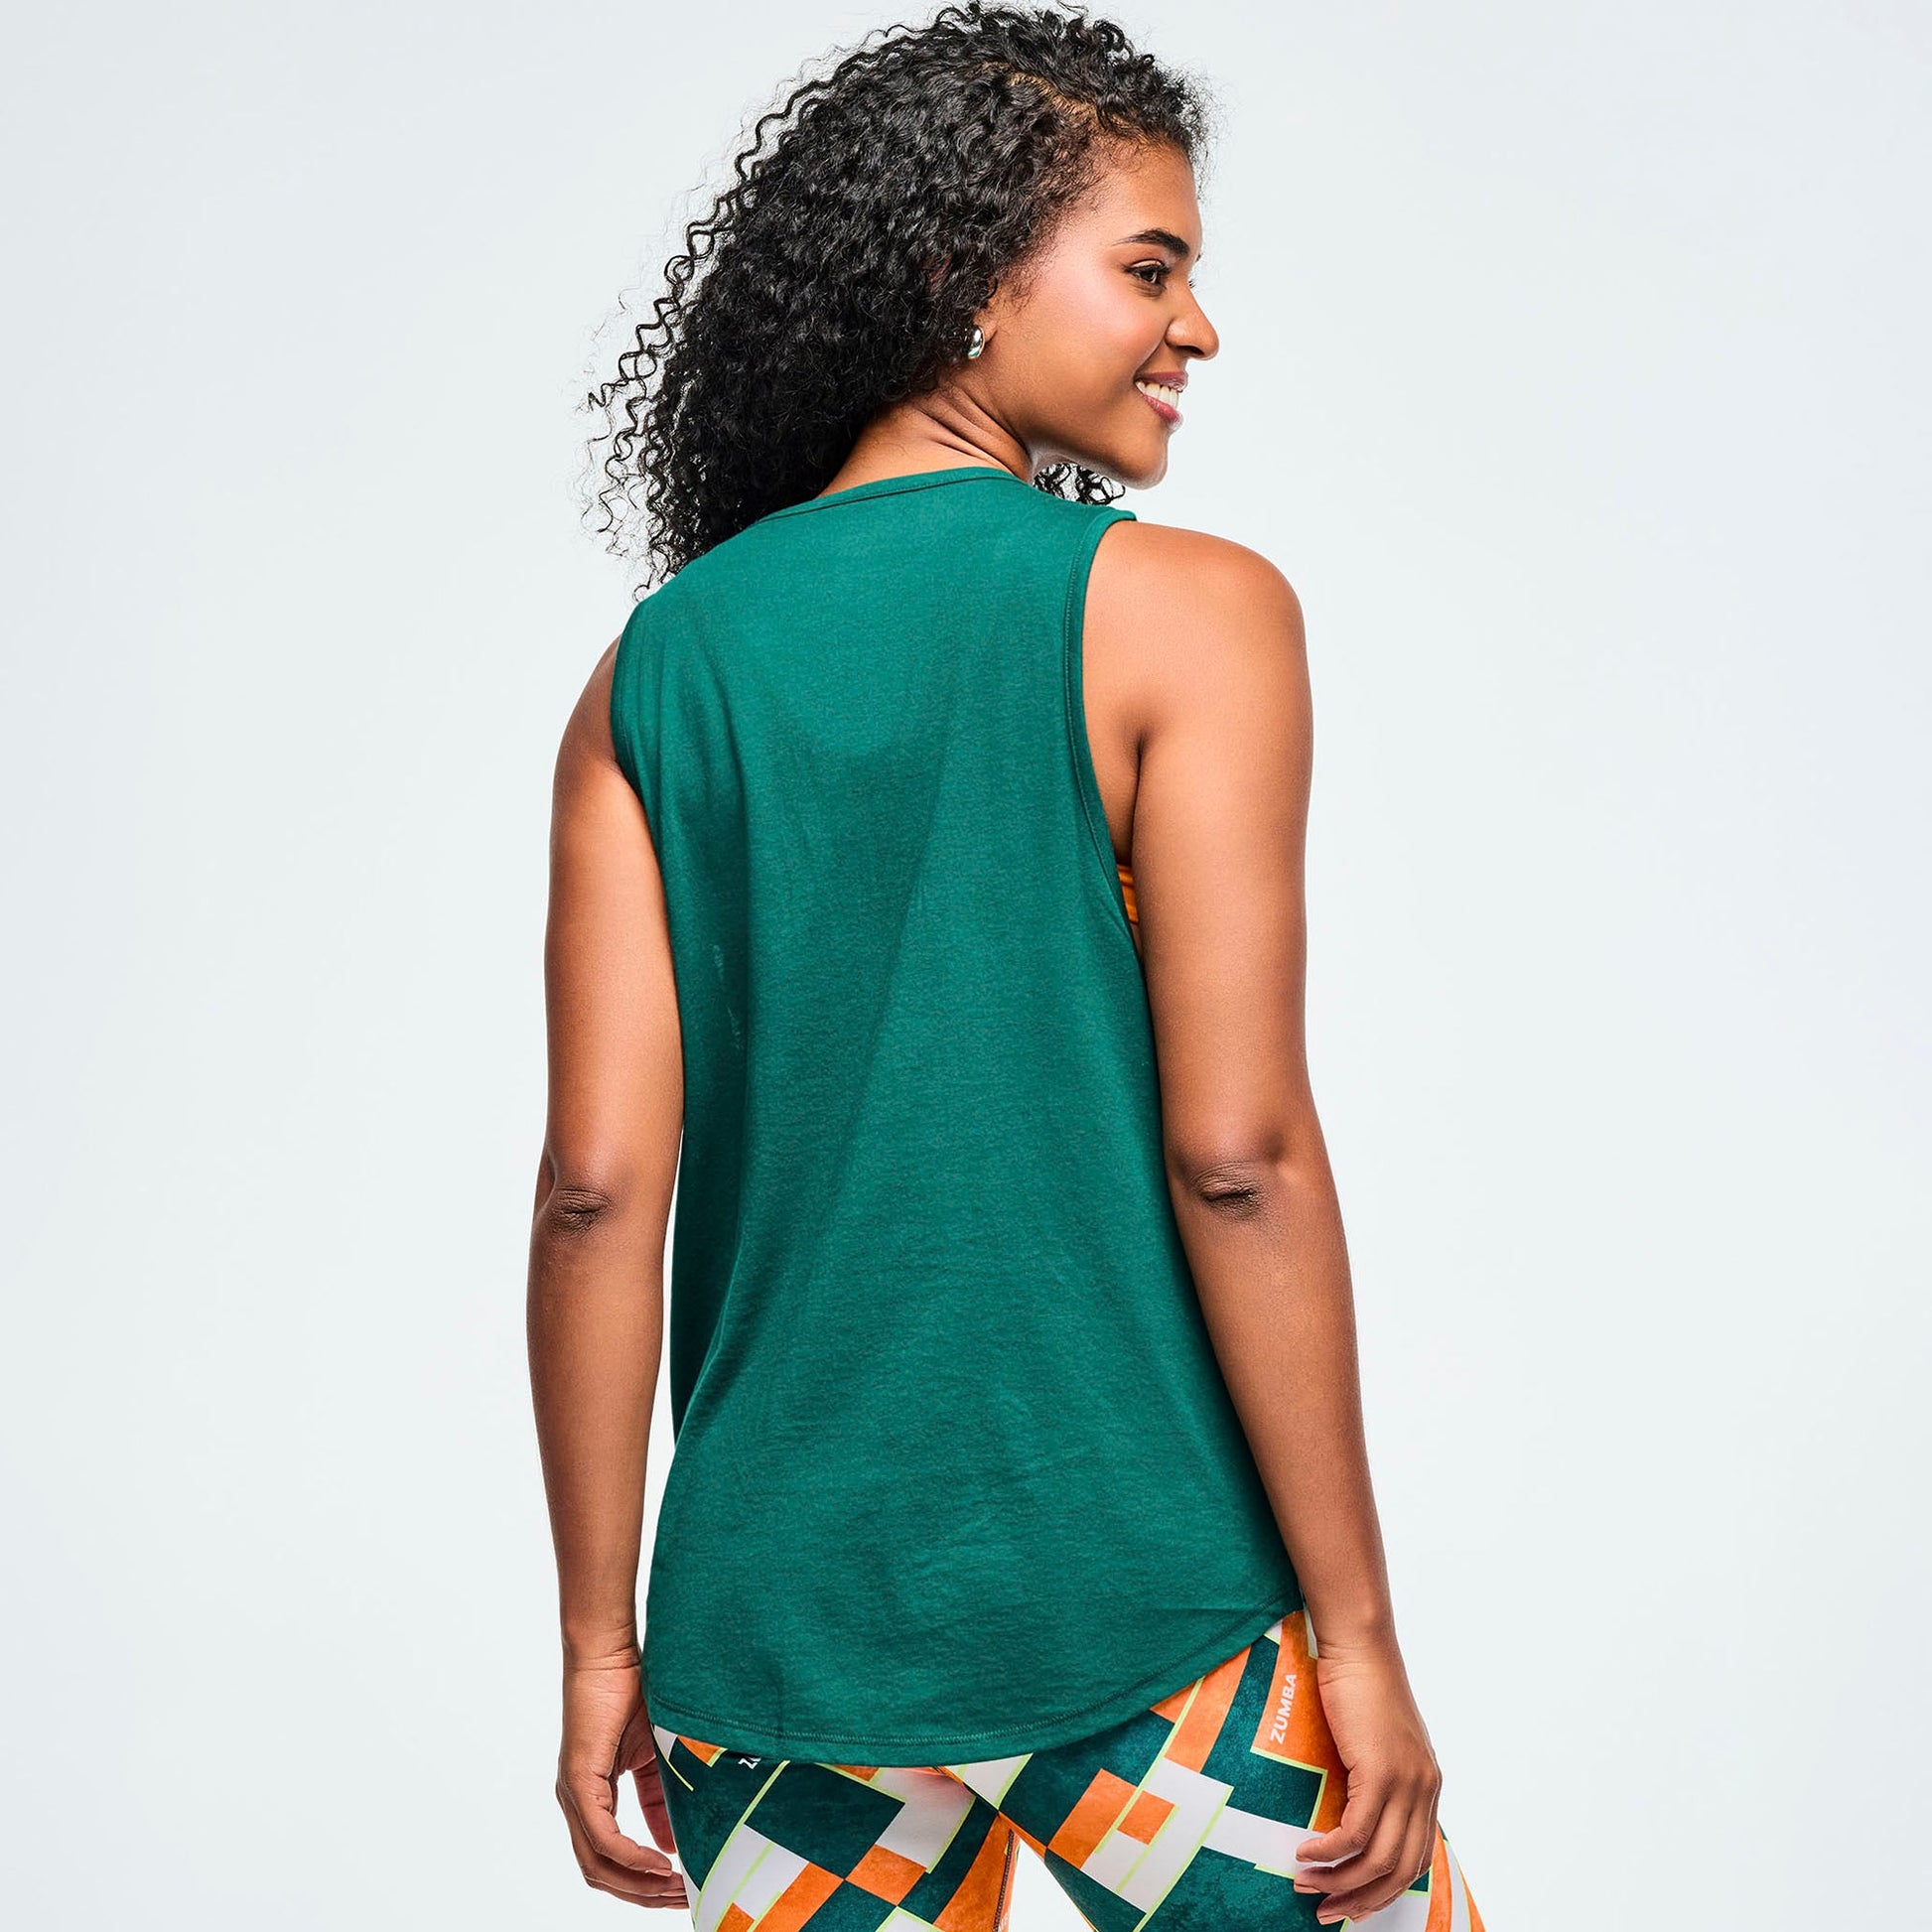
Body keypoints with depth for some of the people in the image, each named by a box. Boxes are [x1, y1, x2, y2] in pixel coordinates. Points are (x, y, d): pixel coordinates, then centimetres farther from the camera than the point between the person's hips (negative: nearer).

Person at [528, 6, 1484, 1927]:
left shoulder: (660, 659, 4)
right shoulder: (1184, 613, -8)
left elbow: (597, 1183, -1)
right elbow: (1235, 1153, -14)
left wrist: (600, 1642, 6)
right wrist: (1357, 1632, -7)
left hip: (778, 1615, 4)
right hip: (1141, 1617, -4)